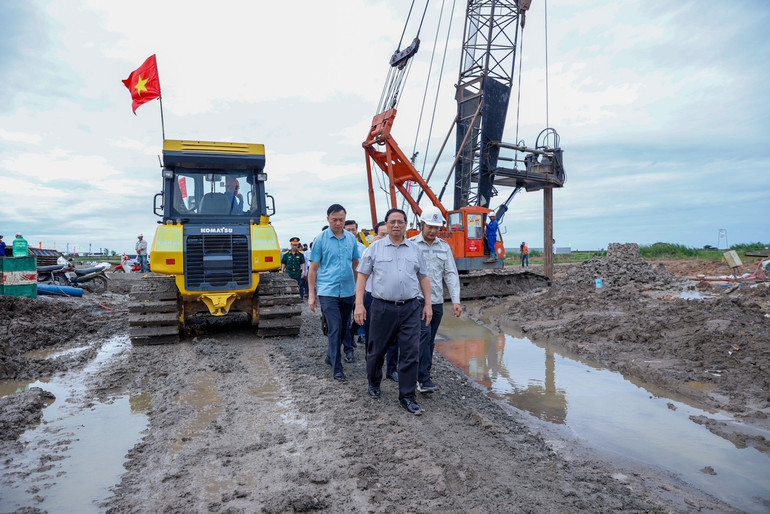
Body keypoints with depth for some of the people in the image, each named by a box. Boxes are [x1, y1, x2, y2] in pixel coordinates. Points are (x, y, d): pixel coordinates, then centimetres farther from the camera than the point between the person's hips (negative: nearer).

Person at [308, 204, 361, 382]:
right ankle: (337, 367, 1)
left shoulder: (351, 238, 5)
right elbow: (313, 268, -2)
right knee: (334, 328, -8)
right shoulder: (320, 239, -4)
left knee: (343, 328, 14)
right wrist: (311, 294, -5)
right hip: (328, 291, -4)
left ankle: (330, 356, 36)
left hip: (348, 291, 4)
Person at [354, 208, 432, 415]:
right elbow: (362, 276, 1)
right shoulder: (375, 248, 2)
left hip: (410, 308, 2)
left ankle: (407, 397, 12)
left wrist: (428, 304, 6)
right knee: (377, 350, 13)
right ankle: (374, 383, 39)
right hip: (382, 308, -1)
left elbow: (423, 278, 13)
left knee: (410, 354, 0)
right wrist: (359, 304, -6)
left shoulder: (415, 249, 9)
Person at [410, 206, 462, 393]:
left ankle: (424, 375, 25)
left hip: (437, 301, 5)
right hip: (417, 299, -5)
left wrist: (456, 300, 0)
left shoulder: (444, 247, 10)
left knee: (430, 339, 12)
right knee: (424, 334, -17)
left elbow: (451, 274, 8)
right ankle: (423, 379, -11)